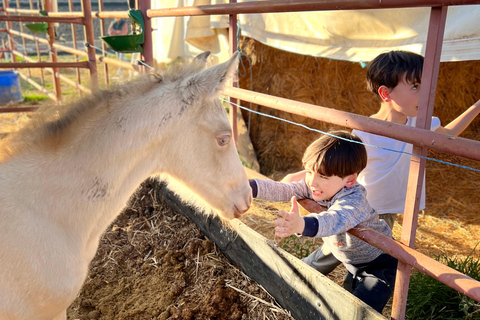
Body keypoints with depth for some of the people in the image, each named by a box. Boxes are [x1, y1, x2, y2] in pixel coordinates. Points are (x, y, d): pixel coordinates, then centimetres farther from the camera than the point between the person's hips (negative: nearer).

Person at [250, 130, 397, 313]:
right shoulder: (315, 187, -16)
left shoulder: (354, 200, -38)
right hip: (350, 261, 7)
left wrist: (302, 225, -78)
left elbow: (336, 220, -58)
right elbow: (283, 190, -24)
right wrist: (249, 186, -38)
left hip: (379, 264, -7)